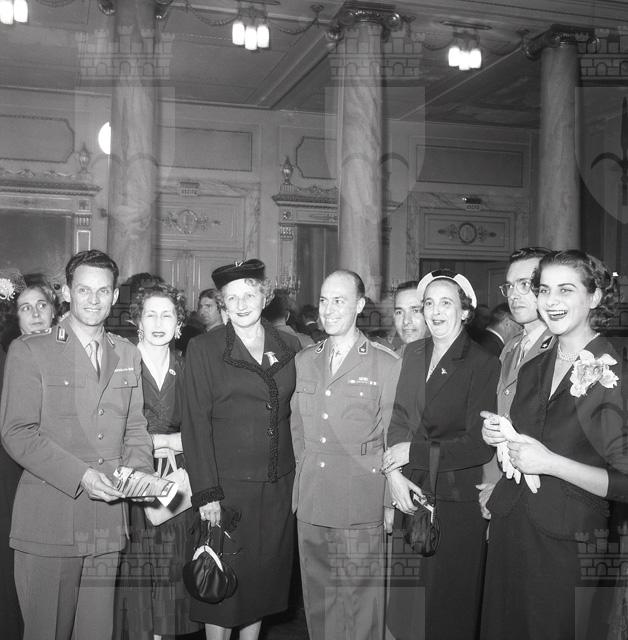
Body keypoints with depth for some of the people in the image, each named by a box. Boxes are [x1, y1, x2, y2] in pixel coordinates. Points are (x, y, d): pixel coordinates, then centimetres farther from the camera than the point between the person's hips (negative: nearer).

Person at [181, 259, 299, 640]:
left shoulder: (290, 347, 7)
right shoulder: (204, 349, -4)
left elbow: (297, 415, 11)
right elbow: (196, 423, -7)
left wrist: (301, 475, 3)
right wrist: (206, 492, -13)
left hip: (279, 484, 4)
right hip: (227, 486, -3)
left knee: (265, 576, 13)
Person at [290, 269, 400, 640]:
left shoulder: (387, 365, -5)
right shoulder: (303, 361, 11)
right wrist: (304, 475, 11)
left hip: (362, 507, -4)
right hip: (310, 503, 5)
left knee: (362, 605, 4)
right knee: (317, 602, 15)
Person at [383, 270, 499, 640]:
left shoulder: (484, 365, -10)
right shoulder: (413, 353, 7)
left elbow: (480, 445, -14)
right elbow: (399, 417, 6)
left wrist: (413, 452, -12)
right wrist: (394, 472, -9)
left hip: (456, 502, -4)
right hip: (411, 495, 4)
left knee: (449, 604, 9)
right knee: (405, 602, 12)